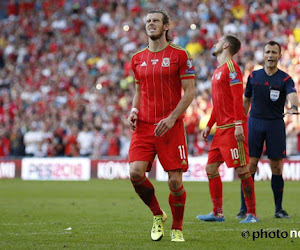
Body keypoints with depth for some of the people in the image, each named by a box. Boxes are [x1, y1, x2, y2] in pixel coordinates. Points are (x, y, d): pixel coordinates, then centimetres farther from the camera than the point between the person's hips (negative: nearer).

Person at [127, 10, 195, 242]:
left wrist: (171, 118, -15)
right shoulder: (138, 59, 13)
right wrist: (134, 110, 3)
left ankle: (177, 229, 15)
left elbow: (189, 92, -4)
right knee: (135, 172, -14)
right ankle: (158, 216, 10)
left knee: (175, 180, -5)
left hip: (171, 126, -4)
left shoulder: (180, 55, -2)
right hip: (143, 126, 4)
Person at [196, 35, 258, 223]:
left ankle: (252, 214, -2)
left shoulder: (231, 67, -9)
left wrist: (239, 125, -23)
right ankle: (218, 213, 13)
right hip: (221, 128, 10)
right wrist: (209, 126, 22)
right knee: (211, 168, 8)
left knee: (242, 169, -7)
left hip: (233, 128, -10)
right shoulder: (218, 71, 20)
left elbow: (238, 98, -17)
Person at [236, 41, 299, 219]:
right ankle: (244, 209, 0)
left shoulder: (285, 79, 0)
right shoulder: (254, 76, 8)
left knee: (277, 168, 0)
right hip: (255, 122, 1)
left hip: (276, 124, -1)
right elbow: (246, 101, 16)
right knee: (250, 166, -4)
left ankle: (279, 209, 10)